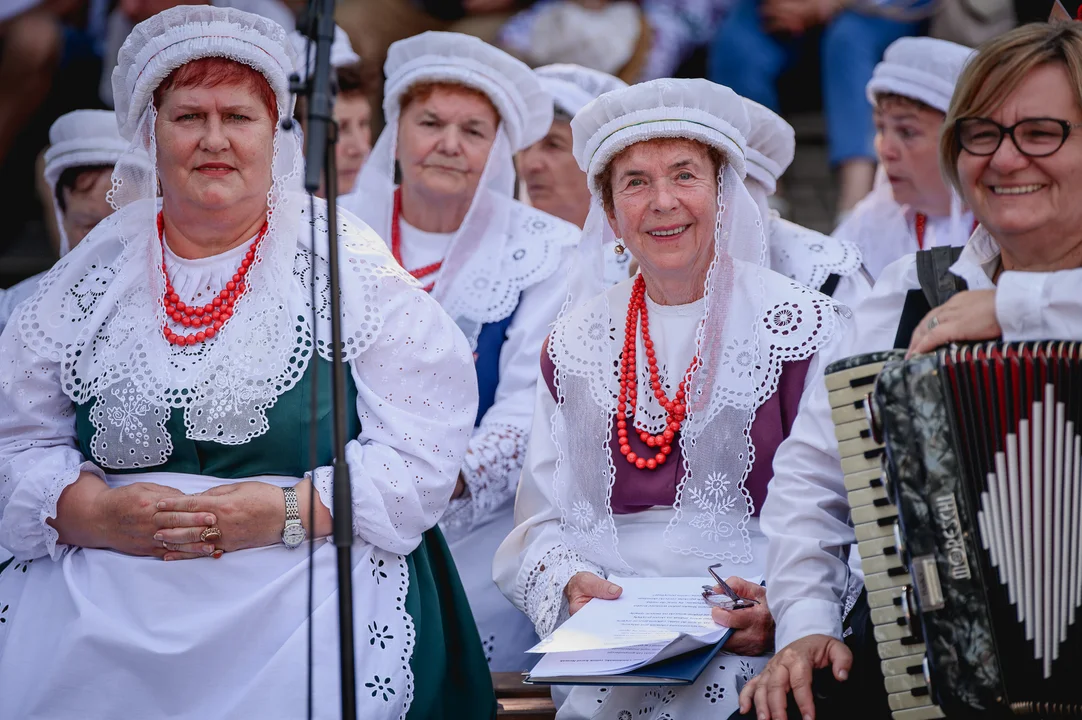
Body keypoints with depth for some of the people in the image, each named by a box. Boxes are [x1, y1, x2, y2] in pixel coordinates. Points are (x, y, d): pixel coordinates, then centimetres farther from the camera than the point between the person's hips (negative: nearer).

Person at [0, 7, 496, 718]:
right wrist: (99, 514, -8)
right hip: (106, 603, 3)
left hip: (307, 596, -2)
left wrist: (285, 513, -13)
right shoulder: (92, 275, 13)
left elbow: (423, 446, -1)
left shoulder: (346, 265, 5)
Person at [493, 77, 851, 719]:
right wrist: (571, 584, -7)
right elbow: (543, 517, 15)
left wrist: (784, 606, -20)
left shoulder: (802, 326, 0)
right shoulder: (578, 341, 13)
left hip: (753, 657, -2)